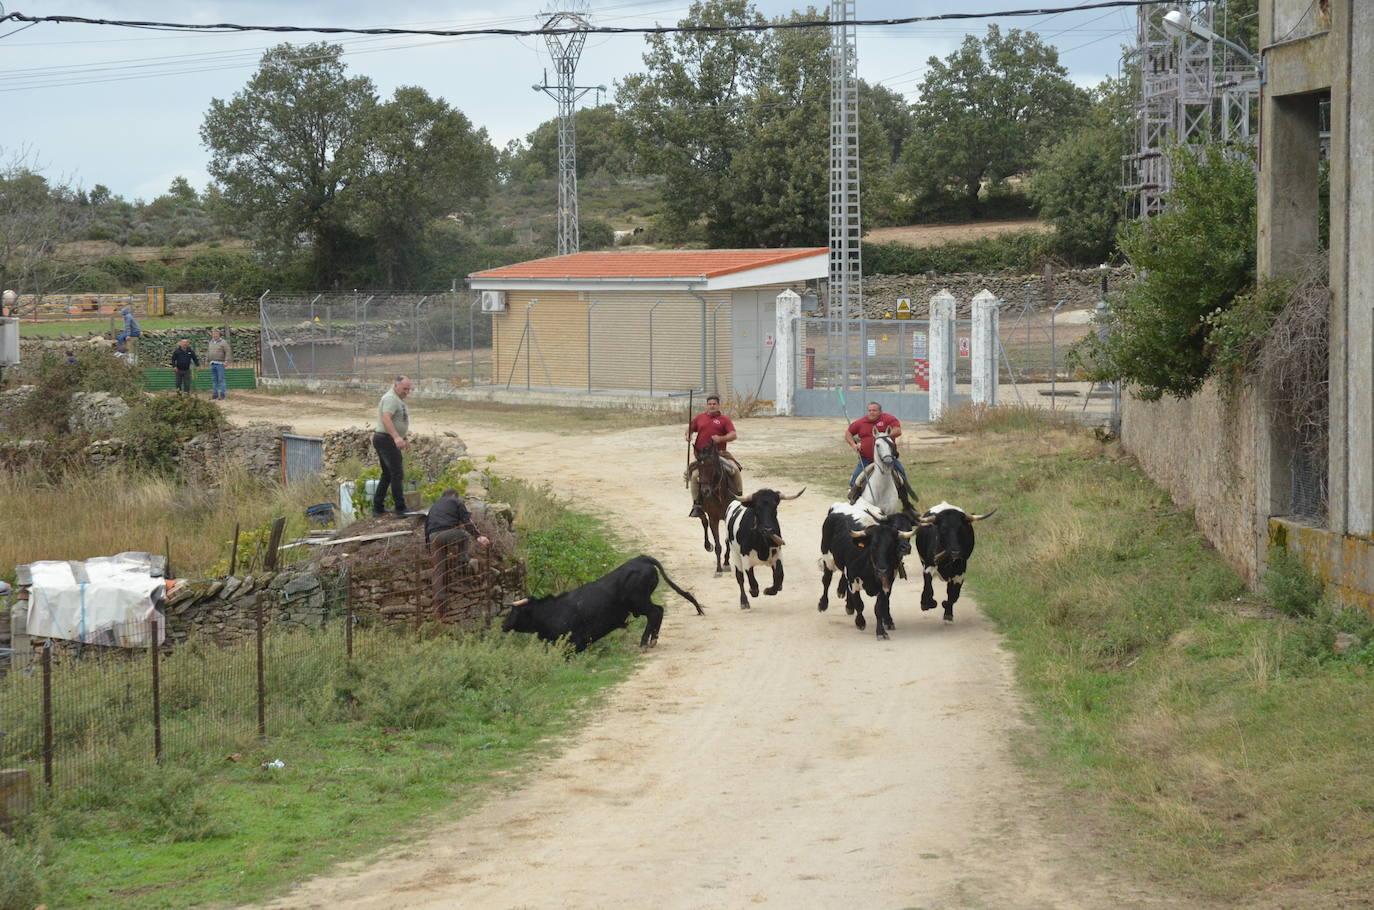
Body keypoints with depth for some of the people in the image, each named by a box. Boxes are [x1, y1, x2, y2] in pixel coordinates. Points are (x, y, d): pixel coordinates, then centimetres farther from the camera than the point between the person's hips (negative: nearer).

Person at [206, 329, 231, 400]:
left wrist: (226, 361, -17)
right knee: (214, 380, 7)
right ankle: (215, 394, 12)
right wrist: (207, 359, 15)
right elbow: (208, 351, 24)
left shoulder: (223, 342, -4)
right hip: (212, 364, 6)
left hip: (220, 364, -6)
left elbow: (227, 352, -9)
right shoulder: (211, 342, 15)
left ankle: (223, 394, -6)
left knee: (221, 379, -8)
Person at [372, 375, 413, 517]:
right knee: (397, 474, -11)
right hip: (386, 440, -11)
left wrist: (403, 439, 34)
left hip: (385, 441, 11)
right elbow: (386, 419, -30)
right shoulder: (391, 399, -16)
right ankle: (400, 508, -12)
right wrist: (396, 437, -42)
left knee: (387, 475, 14)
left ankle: (378, 508, 16)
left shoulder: (397, 399, 19)